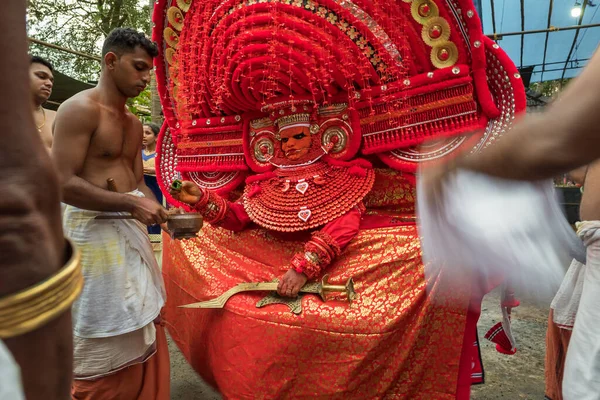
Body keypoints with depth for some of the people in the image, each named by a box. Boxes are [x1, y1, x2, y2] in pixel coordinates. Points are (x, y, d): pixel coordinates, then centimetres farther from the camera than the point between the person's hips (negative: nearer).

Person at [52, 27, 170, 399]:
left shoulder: (133, 123, 14)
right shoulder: (80, 109, -11)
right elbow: (64, 184, -19)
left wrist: (162, 212, -2)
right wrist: (132, 204, -22)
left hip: (132, 229, 8)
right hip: (94, 229, -8)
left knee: (144, 331, 17)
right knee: (107, 344, 5)